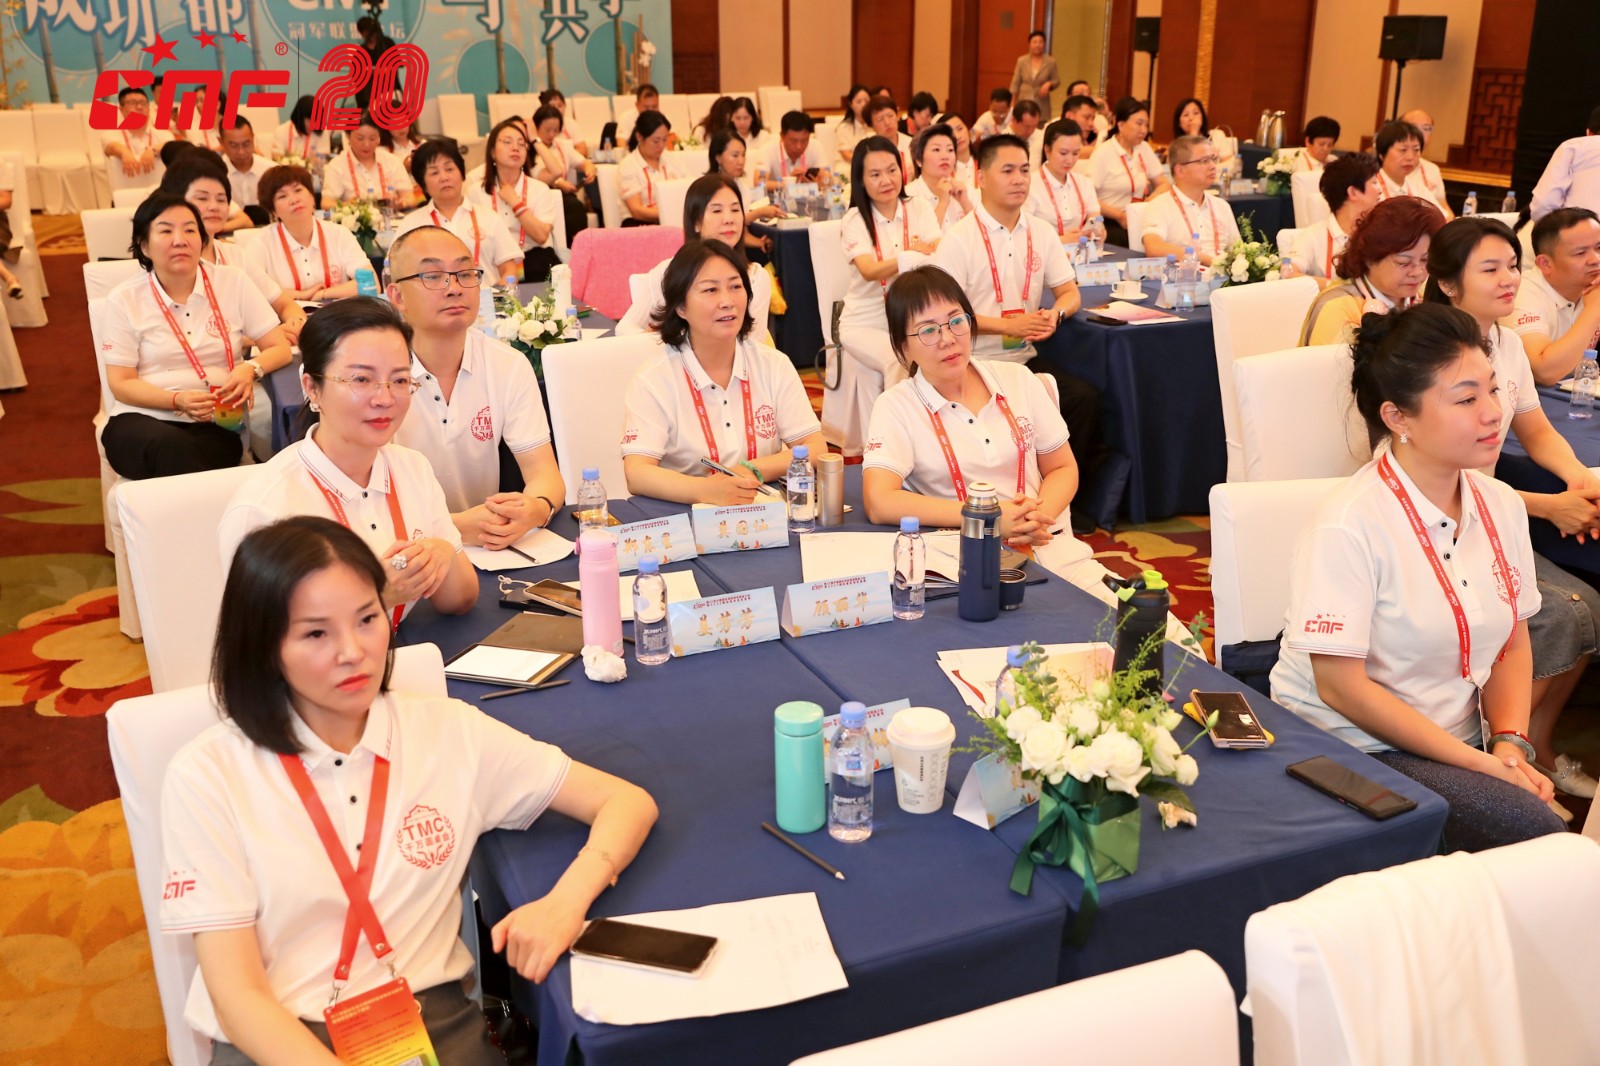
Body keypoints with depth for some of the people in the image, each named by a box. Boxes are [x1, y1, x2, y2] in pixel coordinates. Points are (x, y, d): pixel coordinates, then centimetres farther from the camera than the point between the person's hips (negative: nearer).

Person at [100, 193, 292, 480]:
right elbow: (121, 384, 0)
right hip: (142, 420, 0)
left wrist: (251, 369, -18)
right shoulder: (124, 299, 3)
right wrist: (178, 400, -19)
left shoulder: (232, 282, 6)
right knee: (172, 446, -36)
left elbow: (280, 348, 6)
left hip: (215, 425, 0)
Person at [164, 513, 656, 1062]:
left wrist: (568, 901, -18)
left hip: (431, 1019, 1)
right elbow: (238, 994, -9)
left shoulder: (448, 731, 0)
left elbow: (629, 802, 1)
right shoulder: (206, 775, -6)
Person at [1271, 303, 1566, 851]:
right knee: (1532, 830, -22)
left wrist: (1510, 744, -5)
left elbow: (1513, 644, 12)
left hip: (1454, 745, 6)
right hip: (1350, 749, -6)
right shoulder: (1349, 527, -19)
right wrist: (1478, 764, -16)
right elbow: (1341, 687, -19)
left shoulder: (1501, 506, 3)